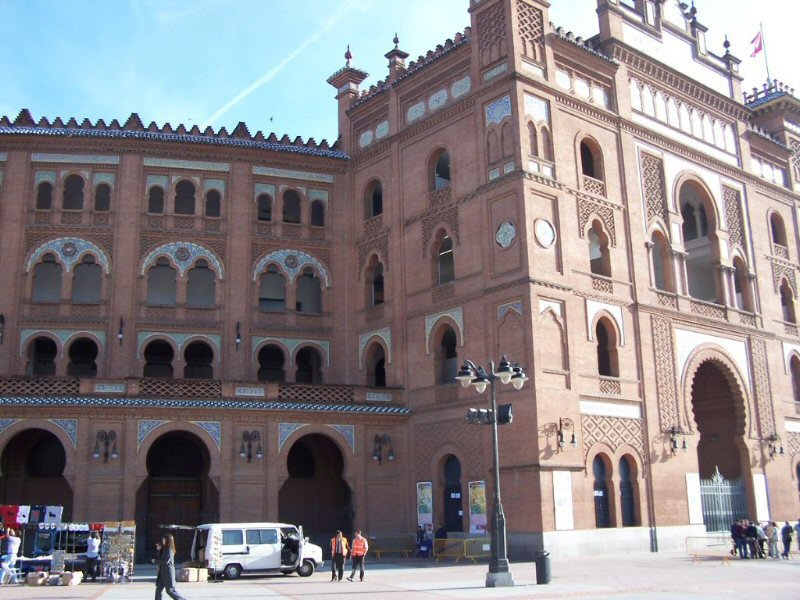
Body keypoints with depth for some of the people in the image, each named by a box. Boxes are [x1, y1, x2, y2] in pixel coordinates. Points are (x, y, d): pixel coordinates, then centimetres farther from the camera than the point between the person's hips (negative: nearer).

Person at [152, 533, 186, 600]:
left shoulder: (169, 550, -14)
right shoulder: (164, 549, 14)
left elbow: (165, 561, -20)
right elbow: (160, 558, 18)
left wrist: (155, 561, -9)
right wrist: (158, 550, 6)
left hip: (168, 572, -9)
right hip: (162, 572, 9)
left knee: (170, 590, -6)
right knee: (158, 589, 4)